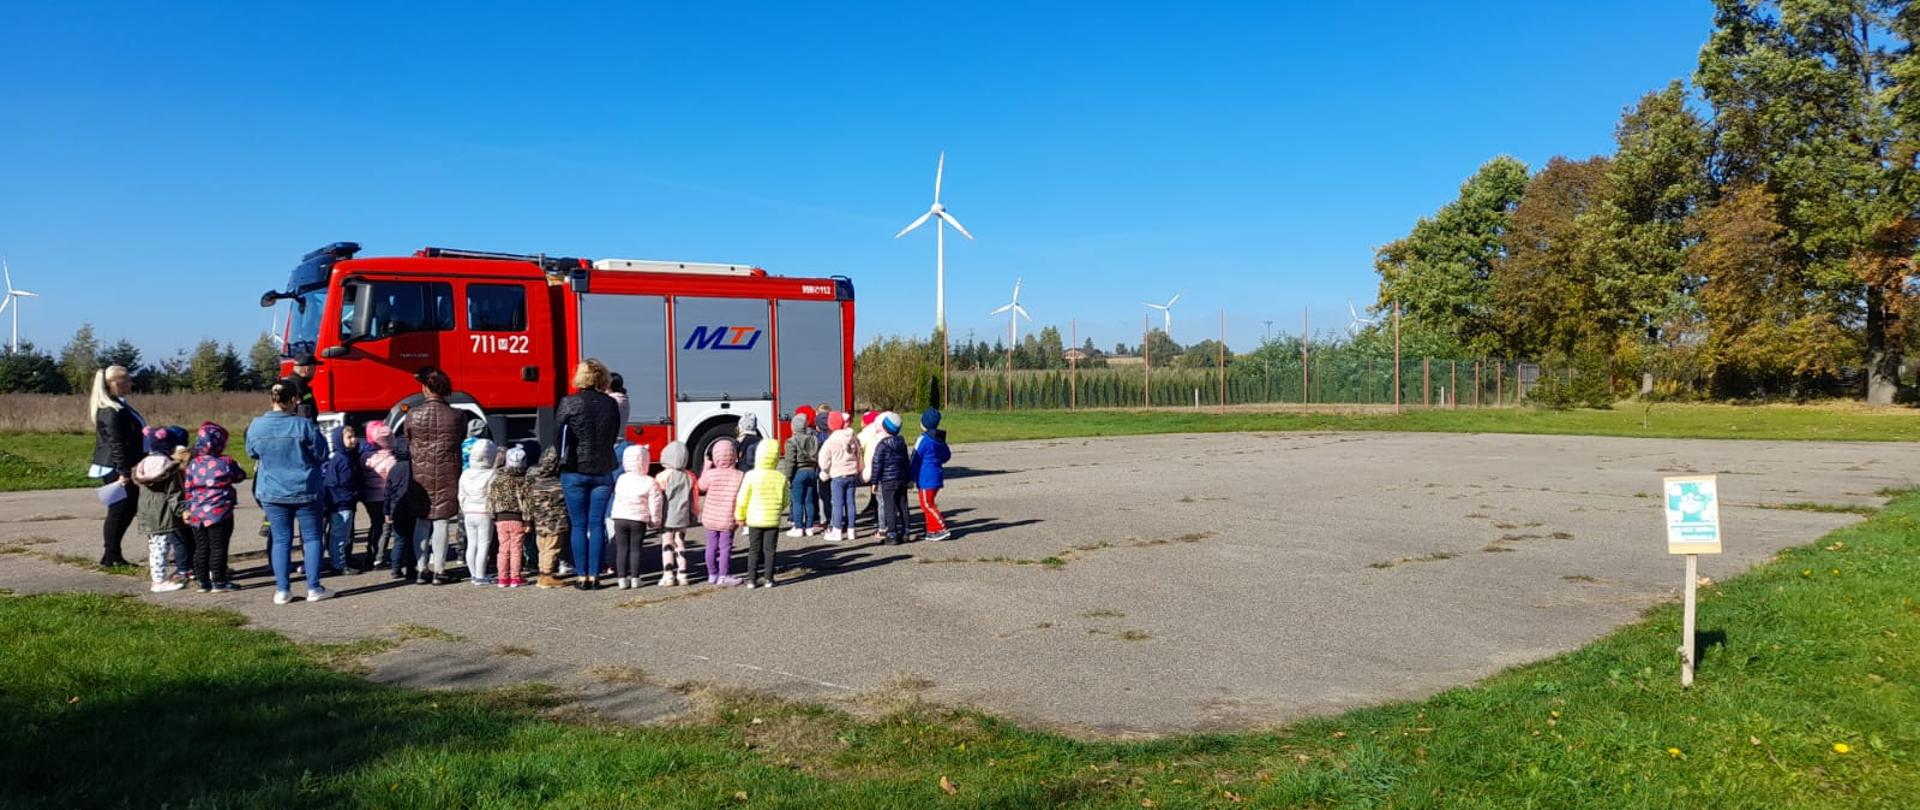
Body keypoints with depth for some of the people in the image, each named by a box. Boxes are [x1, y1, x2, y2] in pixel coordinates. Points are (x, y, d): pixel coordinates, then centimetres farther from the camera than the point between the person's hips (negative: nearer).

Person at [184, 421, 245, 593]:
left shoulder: (193, 464, 3)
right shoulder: (226, 462, -9)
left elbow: (188, 489, 7)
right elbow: (240, 476, 7)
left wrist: (189, 508, 16)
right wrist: (234, 468, 26)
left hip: (197, 514, 5)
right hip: (220, 513, -4)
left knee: (201, 548, 11)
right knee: (218, 547, 1)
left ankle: (203, 582, 15)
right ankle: (219, 581, 3)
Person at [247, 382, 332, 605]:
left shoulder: (256, 427, -5)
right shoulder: (303, 426, -16)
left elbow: (252, 453, 13)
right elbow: (322, 455, -6)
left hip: (272, 493, 3)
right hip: (305, 491, -3)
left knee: (281, 540, 10)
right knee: (312, 537, 6)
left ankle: (282, 590, 10)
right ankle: (313, 588, 6)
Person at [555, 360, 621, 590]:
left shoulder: (570, 403, -11)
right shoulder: (611, 404, 2)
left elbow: (558, 421, 2)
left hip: (575, 471, -3)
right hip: (603, 471, 3)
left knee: (579, 525, 5)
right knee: (597, 525, 7)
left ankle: (582, 576, 6)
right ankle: (594, 576, 7)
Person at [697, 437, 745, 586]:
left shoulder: (710, 474, -11)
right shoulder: (740, 476, -12)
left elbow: (701, 486, 9)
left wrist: (706, 468, 16)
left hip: (710, 518, 2)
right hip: (728, 519, -2)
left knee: (712, 546, 13)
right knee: (725, 546, 6)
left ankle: (712, 575, 23)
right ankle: (723, 576, 8)